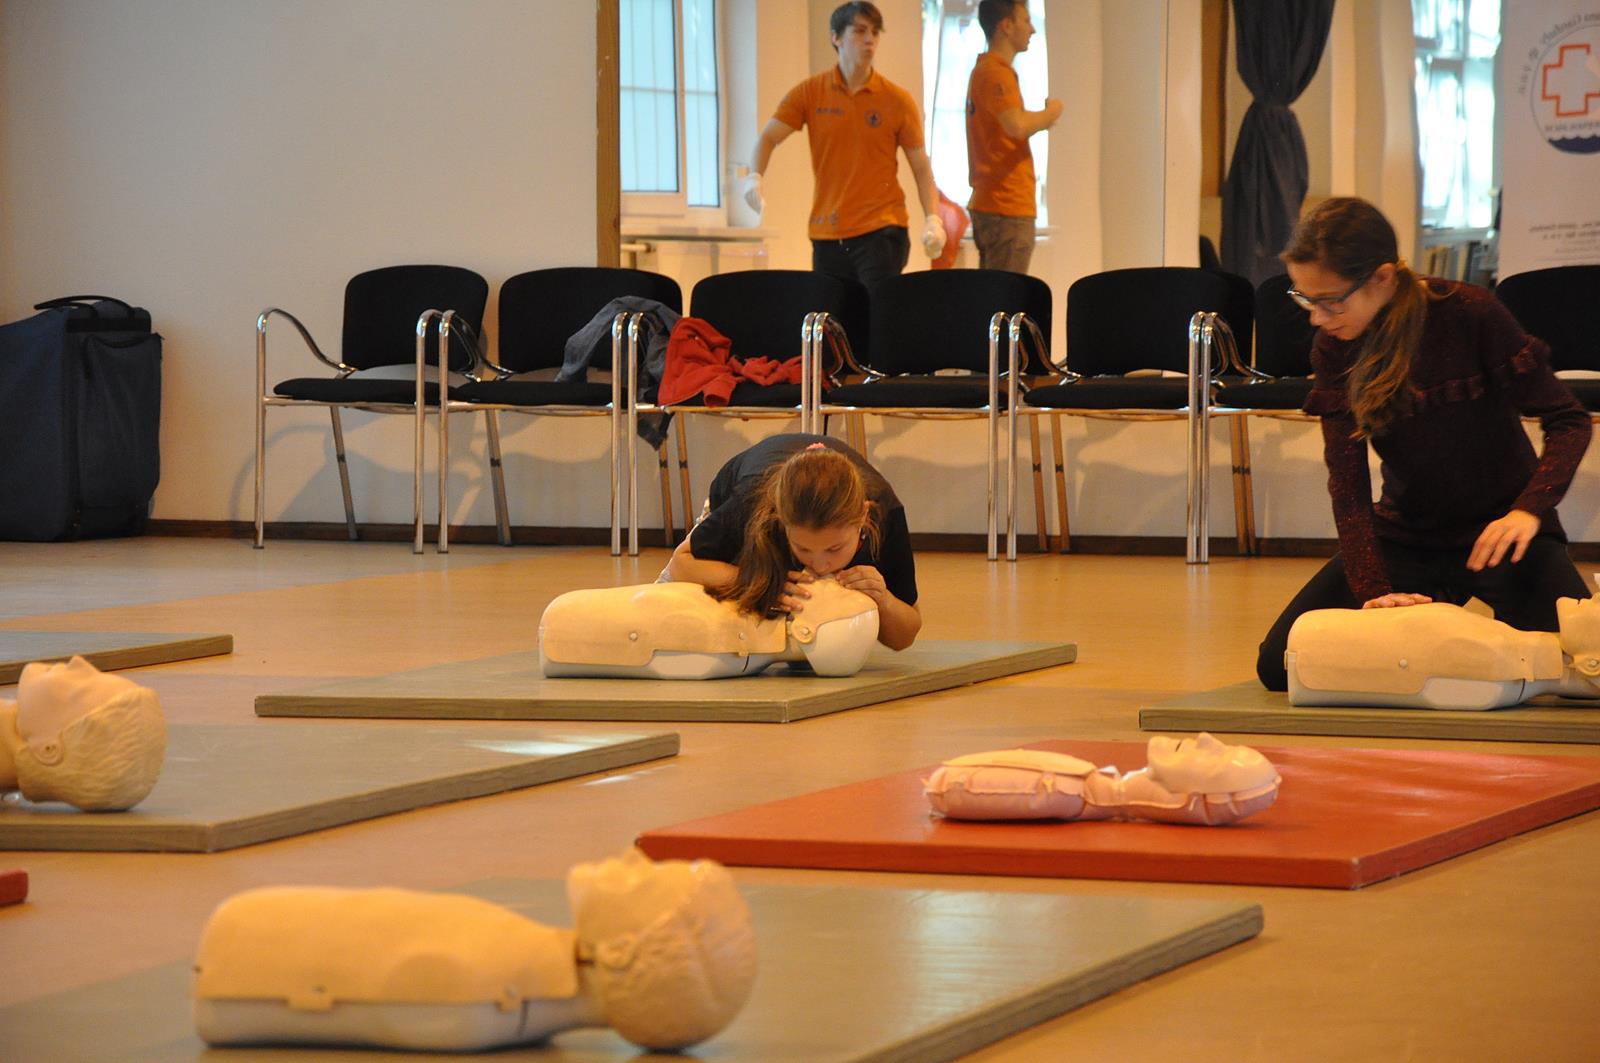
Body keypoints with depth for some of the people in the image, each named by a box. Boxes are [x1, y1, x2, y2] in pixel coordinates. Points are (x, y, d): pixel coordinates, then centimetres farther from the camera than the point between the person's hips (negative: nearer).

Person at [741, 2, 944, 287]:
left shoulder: (897, 100, 1)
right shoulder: (809, 93, 4)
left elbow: (921, 167, 3)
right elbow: (768, 138, 1)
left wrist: (932, 219, -11)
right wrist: (754, 177, -19)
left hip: (881, 231, -2)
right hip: (826, 234, 2)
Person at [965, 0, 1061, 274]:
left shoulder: (986, 69, 18)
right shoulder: (996, 73, -14)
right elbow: (1017, 126, -28)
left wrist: (1041, 118, 11)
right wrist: (1049, 113, -11)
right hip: (1007, 209, -10)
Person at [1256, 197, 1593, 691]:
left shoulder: (1470, 314, -19)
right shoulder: (1333, 349, -8)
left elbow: (1569, 421, -16)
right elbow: (1347, 482, -13)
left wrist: (1529, 510, -32)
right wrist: (1372, 591, -26)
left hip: (1497, 529, -3)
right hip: (1407, 534, 3)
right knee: (1279, 665, -10)